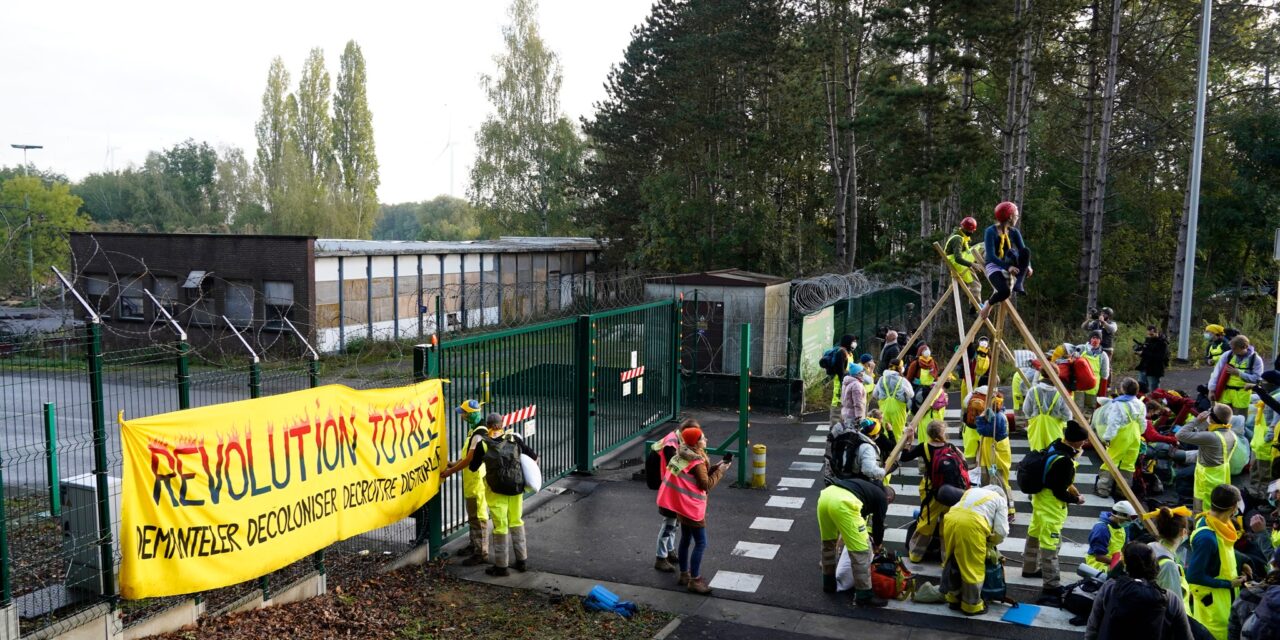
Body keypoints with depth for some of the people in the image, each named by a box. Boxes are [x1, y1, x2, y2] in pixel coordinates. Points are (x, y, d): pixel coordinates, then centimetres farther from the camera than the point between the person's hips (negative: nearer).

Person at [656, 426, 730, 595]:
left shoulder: (683, 456, 6)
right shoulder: (697, 462, -22)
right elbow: (707, 485, -18)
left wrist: (715, 466, 2)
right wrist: (720, 470, -10)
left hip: (682, 505, 10)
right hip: (692, 507, -10)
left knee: (685, 539, 18)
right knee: (701, 543, -3)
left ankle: (684, 575, 28)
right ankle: (694, 580, 2)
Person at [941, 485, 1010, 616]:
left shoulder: (972, 491, 36)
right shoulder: (1000, 501, 20)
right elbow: (1001, 531, 10)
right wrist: (990, 543, 29)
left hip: (950, 519, 6)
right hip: (972, 525, -5)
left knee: (953, 562, 21)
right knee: (973, 568, 9)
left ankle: (954, 598, 33)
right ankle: (971, 605, 20)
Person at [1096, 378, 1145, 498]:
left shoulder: (1118, 404, -15)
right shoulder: (1140, 405, 5)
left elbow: (1113, 422, -19)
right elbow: (1143, 424, 12)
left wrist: (1107, 437, -17)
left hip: (1121, 437, -6)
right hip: (1135, 437, 6)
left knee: (1111, 461, -1)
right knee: (1129, 464, 11)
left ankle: (1103, 489, -1)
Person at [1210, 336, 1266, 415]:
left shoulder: (1255, 359, -6)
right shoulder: (1227, 355, -2)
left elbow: (1257, 379, -10)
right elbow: (1217, 372, -1)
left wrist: (1239, 373, -16)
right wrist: (1212, 389, -6)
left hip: (1241, 395, -2)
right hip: (1225, 393, 2)